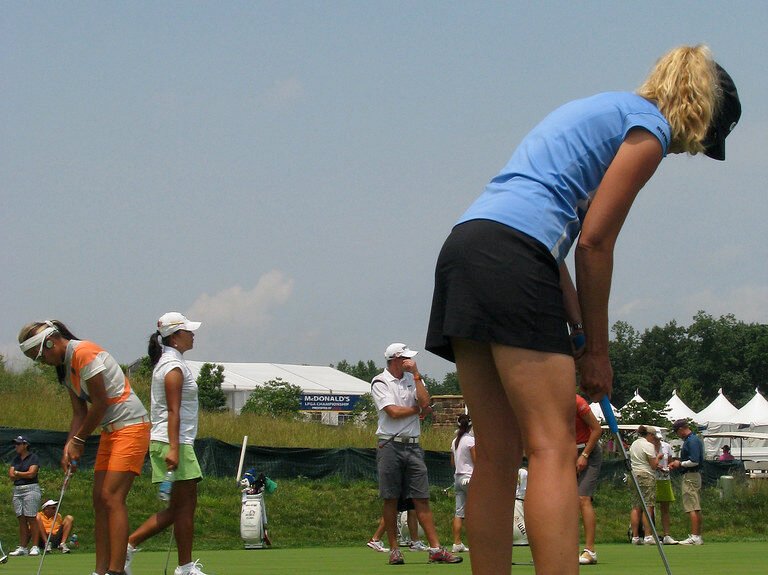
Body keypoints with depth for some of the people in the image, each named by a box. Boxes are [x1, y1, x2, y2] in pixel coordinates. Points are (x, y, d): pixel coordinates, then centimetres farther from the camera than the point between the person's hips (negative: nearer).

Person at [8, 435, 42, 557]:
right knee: (21, 519, 3)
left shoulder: (33, 457, -1)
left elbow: (31, 473, -12)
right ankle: (22, 547, 3)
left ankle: (35, 547, -8)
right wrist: (24, 475, -5)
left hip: (31, 489, -6)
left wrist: (17, 473, 1)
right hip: (17, 490, 6)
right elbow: (11, 475, 8)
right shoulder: (16, 459, 18)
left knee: (31, 518, -9)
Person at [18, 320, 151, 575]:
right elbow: (80, 412, 12)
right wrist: (70, 445, -2)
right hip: (110, 431, 10)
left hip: (131, 427, -10)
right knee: (100, 499, 4)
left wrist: (78, 441, -7)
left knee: (112, 497, -16)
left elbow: (100, 404, -17)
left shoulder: (84, 353, -17)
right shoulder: (64, 367, 12)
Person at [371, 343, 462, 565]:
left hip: (413, 446, 4)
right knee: (390, 499, -1)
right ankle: (394, 549, 6)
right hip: (390, 445, -4)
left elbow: (425, 402, -3)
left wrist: (416, 375, -4)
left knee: (422, 499, 0)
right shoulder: (380, 382, -1)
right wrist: (418, 409, 1)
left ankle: (435, 549, -4)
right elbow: (393, 412, -12)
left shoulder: (413, 379, 15)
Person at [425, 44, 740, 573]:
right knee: (553, 448, -13)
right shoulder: (651, 127, 3)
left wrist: (579, 328, 17)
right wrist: (597, 349, 4)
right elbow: (595, 242, -3)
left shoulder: (604, 111, 30)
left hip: (463, 248, 9)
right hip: (511, 257, -9)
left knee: (498, 458, 6)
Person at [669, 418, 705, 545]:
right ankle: (698, 536, 16)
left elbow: (694, 461, -23)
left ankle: (694, 537, -13)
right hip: (695, 475, 11)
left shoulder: (691, 441, -16)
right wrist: (677, 463, 15)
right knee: (696, 508, 12)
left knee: (691, 508, -10)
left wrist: (680, 464, -9)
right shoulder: (694, 439, 16)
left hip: (690, 476, -11)